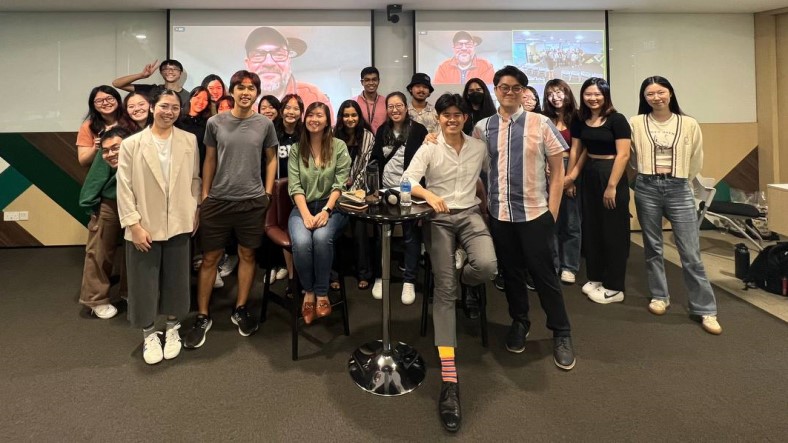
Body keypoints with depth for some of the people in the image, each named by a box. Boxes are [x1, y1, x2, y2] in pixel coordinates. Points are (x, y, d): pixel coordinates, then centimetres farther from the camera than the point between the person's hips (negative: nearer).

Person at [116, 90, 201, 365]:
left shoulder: (189, 141, 2)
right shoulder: (132, 144, -4)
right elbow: (124, 188, -6)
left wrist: (194, 212, 2)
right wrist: (134, 224, -11)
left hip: (178, 224, 2)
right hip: (145, 226, -1)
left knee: (176, 279, 13)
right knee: (145, 282, 8)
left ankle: (172, 330, 33)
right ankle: (149, 334, 28)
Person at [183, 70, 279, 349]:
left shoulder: (265, 125, 2)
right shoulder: (215, 123, 1)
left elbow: (271, 159, 11)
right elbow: (210, 161, 7)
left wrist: (268, 193, 4)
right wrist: (204, 196, 4)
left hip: (253, 202, 0)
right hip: (217, 200, 0)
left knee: (247, 255, 9)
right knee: (210, 258, 5)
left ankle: (240, 310, 25)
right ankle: (202, 317, 17)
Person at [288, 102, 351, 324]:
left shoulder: (339, 146, 4)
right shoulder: (296, 149, 9)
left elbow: (340, 184, -3)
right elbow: (294, 186, 0)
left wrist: (325, 210, -17)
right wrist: (306, 215, -16)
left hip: (331, 207, -1)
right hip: (303, 207, 1)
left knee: (321, 238, -33)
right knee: (301, 242, -29)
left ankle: (322, 293, -14)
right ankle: (308, 291, -6)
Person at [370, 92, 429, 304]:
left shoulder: (418, 130, -5)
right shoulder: (382, 131, 8)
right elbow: (376, 159, 9)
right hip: (385, 190, 4)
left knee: (411, 234, 3)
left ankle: (409, 281, 11)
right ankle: (379, 277, 22)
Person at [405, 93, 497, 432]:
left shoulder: (479, 148, 10)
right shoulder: (428, 149, 1)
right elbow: (407, 181, -10)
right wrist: (429, 194, -28)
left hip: (470, 214, 3)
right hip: (439, 218, -2)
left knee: (486, 266, -31)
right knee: (444, 289, -14)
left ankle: (461, 277, 12)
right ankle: (449, 380, -16)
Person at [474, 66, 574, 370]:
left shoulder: (541, 124, -3)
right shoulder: (483, 128, 4)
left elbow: (558, 171, -1)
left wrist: (552, 211, -5)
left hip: (536, 213, -2)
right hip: (499, 214, 3)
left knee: (544, 274, 4)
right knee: (511, 272, 14)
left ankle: (561, 334, 20)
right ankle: (519, 323, 34)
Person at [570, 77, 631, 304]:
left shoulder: (617, 120, -10)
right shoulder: (580, 120, 6)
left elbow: (623, 154, -15)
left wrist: (611, 186, -20)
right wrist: (573, 174, -4)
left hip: (612, 176, -6)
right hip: (589, 176, 6)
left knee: (613, 232, 1)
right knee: (591, 229, 12)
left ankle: (614, 288, 11)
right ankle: (595, 278, 26)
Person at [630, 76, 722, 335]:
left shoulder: (689, 124, 2)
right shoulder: (635, 123, 0)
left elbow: (696, 160, 11)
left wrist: (678, 179, 13)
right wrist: (649, 172, 11)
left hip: (679, 190, 0)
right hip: (647, 188, 1)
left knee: (691, 252, -1)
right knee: (653, 246, 10)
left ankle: (704, 309, 8)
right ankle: (659, 296, 25)